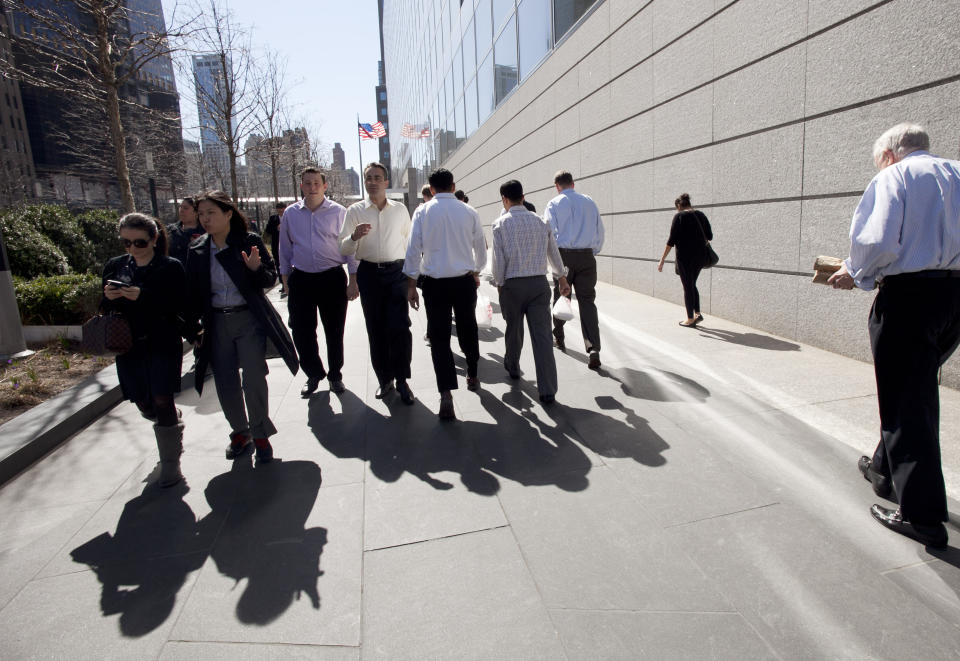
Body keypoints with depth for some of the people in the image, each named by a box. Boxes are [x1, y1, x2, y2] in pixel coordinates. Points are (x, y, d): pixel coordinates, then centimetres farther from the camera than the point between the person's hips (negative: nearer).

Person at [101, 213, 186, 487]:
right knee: (144, 404, 11)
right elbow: (104, 309, 12)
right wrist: (108, 297, -11)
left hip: (163, 344, -5)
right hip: (129, 345, 5)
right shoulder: (115, 266, 9)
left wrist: (142, 296, -25)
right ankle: (173, 426, 44)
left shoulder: (171, 267, -5)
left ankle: (170, 463, 7)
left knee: (162, 401, -7)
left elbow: (178, 307, -13)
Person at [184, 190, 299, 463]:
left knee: (253, 379, -7)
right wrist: (193, 330, 10)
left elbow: (270, 280, -3)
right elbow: (192, 293, 11)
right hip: (216, 324, 4)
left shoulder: (250, 241, -6)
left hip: (249, 320, -4)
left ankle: (261, 435, 13)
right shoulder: (197, 251, 5)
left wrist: (256, 269, -24)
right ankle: (240, 432, 28)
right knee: (225, 385, 6)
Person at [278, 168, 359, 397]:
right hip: (301, 279, 2)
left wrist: (353, 281, -3)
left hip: (332, 278, -2)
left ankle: (335, 375, 27)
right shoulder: (290, 213, 7)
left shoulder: (338, 212, -1)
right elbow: (285, 248, 14)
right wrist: (286, 280, 11)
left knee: (334, 331, 7)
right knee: (301, 331, 4)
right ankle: (314, 374, 25)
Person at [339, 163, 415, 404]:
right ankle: (384, 379, 19)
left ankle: (401, 381, 3)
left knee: (399, 327, -9)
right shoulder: (355, 211, 6)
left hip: (396, 271, -1)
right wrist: (354, 236, -18)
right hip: (369, 273, 1)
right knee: (376, 329, 6)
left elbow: (409, 242, 17)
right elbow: (344, 249, 3)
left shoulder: (400, 209, 8)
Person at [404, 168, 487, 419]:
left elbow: (413, 249, -5)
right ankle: (472, 376, 37)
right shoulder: (469, 212, 1)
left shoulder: (423, 211, -2)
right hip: (464, 280, 2)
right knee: (467, 330, 18)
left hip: (435, 282, -1)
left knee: (439, 337, 1)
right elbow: (480, 247, 9)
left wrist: (411, 284, 2)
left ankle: (446, 396, -6)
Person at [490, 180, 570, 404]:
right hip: (539, 283, 2)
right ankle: (548, 391, -3)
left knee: (514, 330, 19)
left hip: (513, 284, -2)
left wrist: (499, 284, 8)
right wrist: (562, 279, 28)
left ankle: (512, 367, 43)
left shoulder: (501, 224, -5)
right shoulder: (540, 221, 7)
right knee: (542, 335, -2)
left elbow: (498, 259, -7)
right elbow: (554, 253, 16)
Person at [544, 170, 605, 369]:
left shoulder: (554, 204, 1)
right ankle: (594, 348, -14)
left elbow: (549, 232, -6)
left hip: (564, 255, -2)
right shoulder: (590, 202, 10)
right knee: (587, 300, 0)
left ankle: (558, 338, 33)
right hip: (587, 256, 2)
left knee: (560, 297, 15)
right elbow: (600, 232, 12)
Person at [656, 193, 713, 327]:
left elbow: (671, 240, -13)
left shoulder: (679, 216, -8)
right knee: (692, 284, 20)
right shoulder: (700, 214, 9)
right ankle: (697, 313, 16)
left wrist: (662, 260, -10)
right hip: (701, 255, 6)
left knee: (688, 287, 3)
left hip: (685, 256, -6)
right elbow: (709, 236, 12)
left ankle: (690, 320, 9)